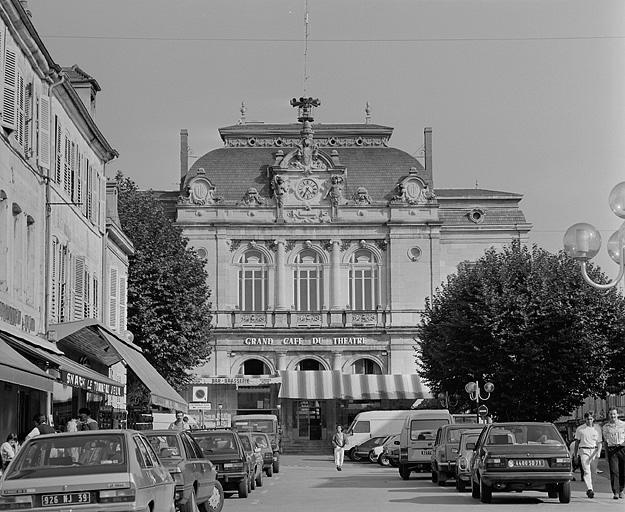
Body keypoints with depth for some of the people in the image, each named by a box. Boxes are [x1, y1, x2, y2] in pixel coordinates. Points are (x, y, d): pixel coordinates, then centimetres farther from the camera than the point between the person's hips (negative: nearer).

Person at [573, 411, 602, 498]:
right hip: (584, 450, -2)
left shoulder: (597, 429, 9)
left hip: (594, 451, 2)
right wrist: (575, 454, 10)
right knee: (586, 470, -17)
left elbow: (599, 443, 9)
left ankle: (588, 490, 17)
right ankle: (589, 489, -29)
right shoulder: (580, 429, 6)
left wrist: (598, 452, -7)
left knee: (592, 472, 3)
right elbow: (577, 442, 11)